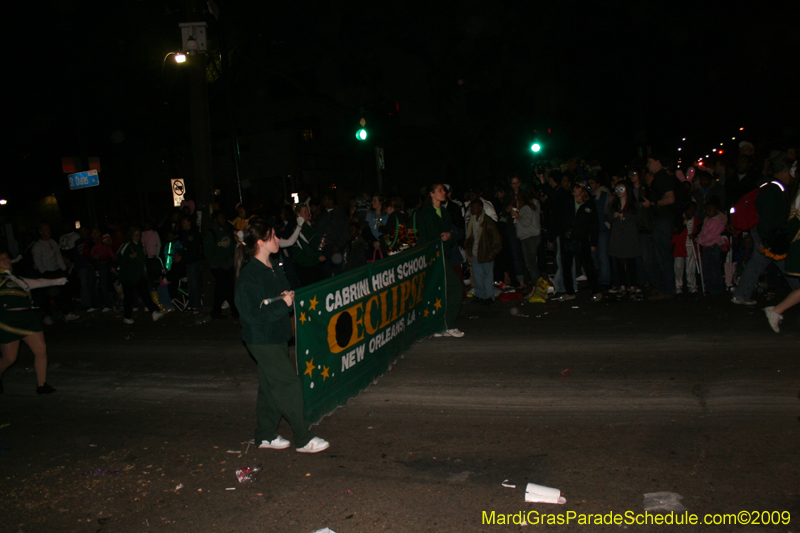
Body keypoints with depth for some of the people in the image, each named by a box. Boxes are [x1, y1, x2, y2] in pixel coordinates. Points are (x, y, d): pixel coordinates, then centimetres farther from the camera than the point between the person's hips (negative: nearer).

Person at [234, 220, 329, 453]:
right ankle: (304, 440, 3)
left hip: (278, 336, 9)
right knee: (289, 384, -7)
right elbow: (251, 314, -22)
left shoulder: (274, 268, 9)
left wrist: (289, 296, 0)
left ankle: (265, 436, 28)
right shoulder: (248, 275, -19)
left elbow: (286, 291, 24)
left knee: (271, 386, 15)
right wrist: (283, 304, -19)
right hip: (261, 340, -9)